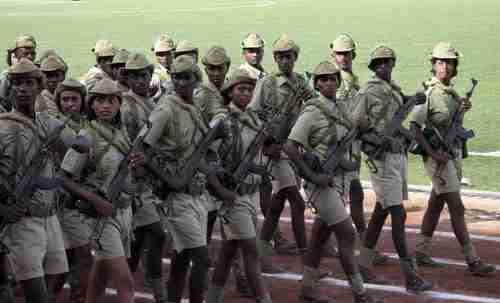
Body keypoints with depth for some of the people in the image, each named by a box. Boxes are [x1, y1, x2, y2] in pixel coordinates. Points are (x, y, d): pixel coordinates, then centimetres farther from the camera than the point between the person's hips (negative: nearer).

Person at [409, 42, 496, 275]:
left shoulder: (453, 93, 10)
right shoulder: (428, 92, -14)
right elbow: (414, 126, -17)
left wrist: (463, 109, 0)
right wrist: (434, 154, -21)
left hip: (454, 154, 8)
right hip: (439, 157, -8)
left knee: (436, 205, 14)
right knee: (457, 208, -8)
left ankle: (421, 253, 23)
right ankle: (473, 261, -8)